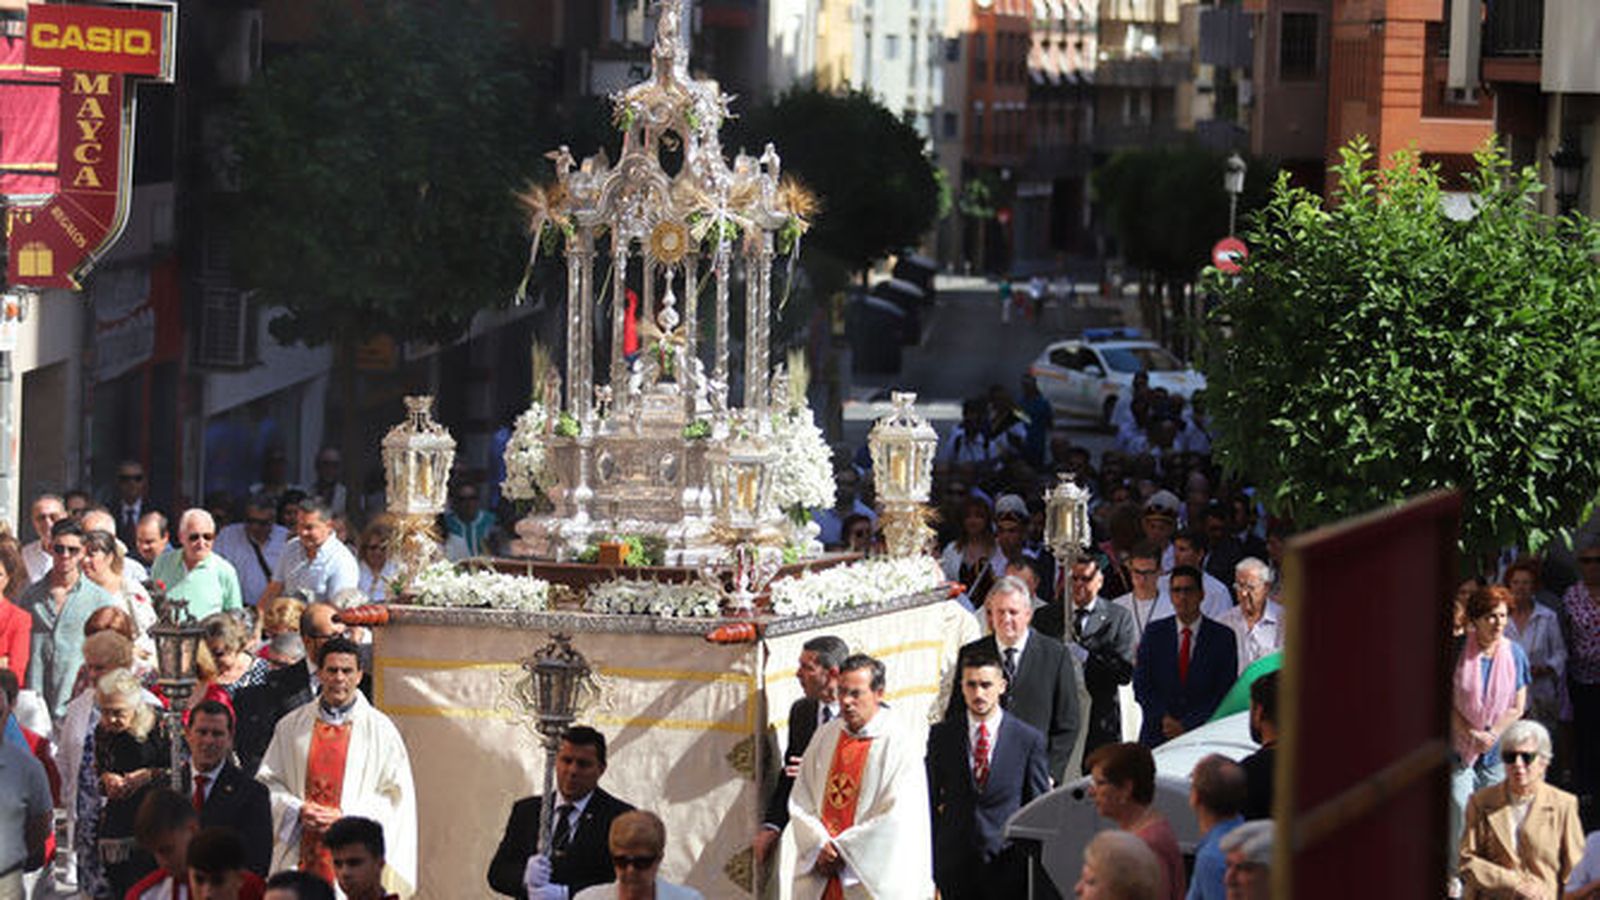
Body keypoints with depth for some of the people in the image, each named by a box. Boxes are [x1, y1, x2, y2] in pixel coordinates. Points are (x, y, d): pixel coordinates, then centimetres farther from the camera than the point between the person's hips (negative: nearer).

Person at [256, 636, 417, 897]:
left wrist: (344, 816, -8)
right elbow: (267, 782, 13)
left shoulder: (379, 729, 5)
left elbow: (395, 794, 2)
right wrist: (298, 810, -6)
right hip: (299, 854, 2)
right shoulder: (291, 726, 11)